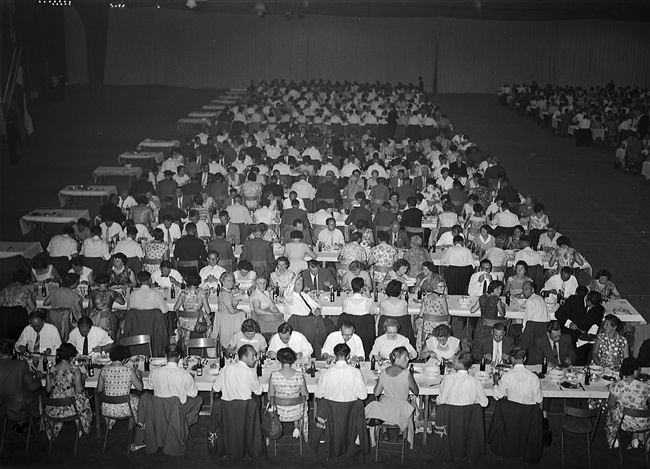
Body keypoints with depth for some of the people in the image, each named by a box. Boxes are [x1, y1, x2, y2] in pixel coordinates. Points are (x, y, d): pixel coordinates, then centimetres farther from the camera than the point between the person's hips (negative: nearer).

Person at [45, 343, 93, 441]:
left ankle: (52, 433, 46)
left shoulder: (51, 370, -7)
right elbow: (79, 390, -12)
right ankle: (81, 429, 40)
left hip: (53, 409, 3)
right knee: (82, 398, 28)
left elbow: (48, 389, 2)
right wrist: (82, 379, 6)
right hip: (70, 408, -3)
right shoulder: (75, 370, -15)